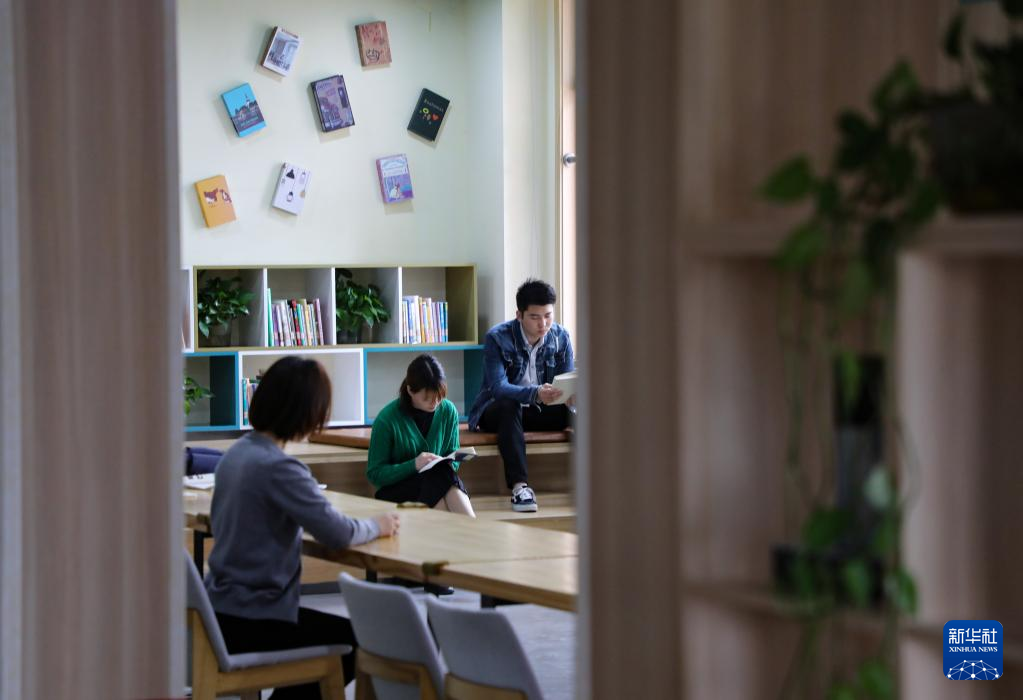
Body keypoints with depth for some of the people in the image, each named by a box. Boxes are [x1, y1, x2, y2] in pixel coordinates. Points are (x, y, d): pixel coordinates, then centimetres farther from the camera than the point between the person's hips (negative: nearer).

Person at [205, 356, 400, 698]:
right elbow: (337, 533, -24)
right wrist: (377, 526, -2)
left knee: (340, 632, 26)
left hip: (221, 609, 9)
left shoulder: (237, 453, 5)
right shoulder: (278, 468, -22)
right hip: (251, 624, -9)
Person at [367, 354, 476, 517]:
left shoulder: (448, 411, 3)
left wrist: (448, 465, -9)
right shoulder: (387, 419, -10)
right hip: (395, 490, -3)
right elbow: (374, 474, -7)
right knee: (439, 479, -33)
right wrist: (413, 465, -21)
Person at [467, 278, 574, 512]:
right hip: (496, 411, -4)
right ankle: (519, 485, -49)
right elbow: (498, 387, -28)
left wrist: (572, 394, -34)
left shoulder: (560, 337, -3)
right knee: (508, 405, -39)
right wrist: (535, 394, -47)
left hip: (539, 412, 4)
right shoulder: (497, 338, -17)